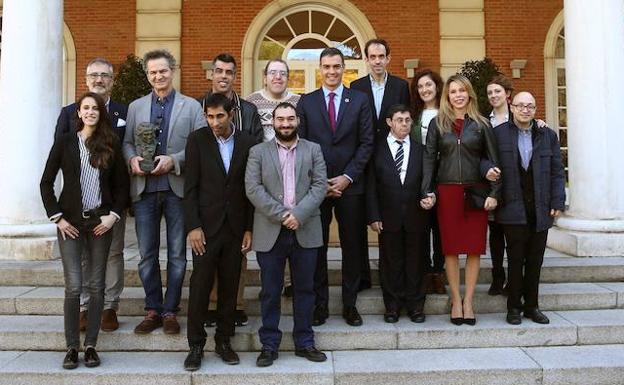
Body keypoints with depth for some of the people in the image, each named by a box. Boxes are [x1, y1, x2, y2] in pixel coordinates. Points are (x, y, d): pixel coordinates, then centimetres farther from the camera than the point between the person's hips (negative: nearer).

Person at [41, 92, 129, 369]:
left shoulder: (111, 144, 4)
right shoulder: (65, 142, 2)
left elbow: (121, 185, 7)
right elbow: (46, 183, 4)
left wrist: (113, 215, -4)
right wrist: (57, 217, -4)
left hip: (100, 222, 1)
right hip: (70, 222, -1)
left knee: (96, 286, 4)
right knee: (73, 286, -5)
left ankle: (91, 345, 13)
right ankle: (72, 347, 7)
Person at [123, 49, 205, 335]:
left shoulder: (191, 106, 3)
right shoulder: (135, 107, 12)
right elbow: (127, 142, 12)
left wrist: (173, 160, -16)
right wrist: (132, 159, -9)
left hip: (177, 188, -2)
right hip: (144, 189, 3)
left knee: (176, 255, 5)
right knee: (147, 255, 8)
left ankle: (170, 311, 18)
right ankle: (153, 310, 21)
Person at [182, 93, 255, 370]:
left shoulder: (247, 143, 4)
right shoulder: (197, 140, -1)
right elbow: (190, 187, -3)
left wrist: (249, 229, 2)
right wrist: (193, 226, -9)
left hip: (236, 228, 2)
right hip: (206, 226, -2)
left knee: (230, 287, 8)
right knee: (200, 286, 1)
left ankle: (223, 341, 22)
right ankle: (196, 345, 15)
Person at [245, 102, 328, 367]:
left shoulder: (313, 150, 9)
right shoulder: (258, 152, 6)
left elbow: (320, 185, -1)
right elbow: (253, 188, -5)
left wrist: (298, 214, -14)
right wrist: (281, 214, -14)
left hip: (305, 231, 1)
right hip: (270, 232, -1)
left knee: (304, 289, 10)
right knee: (270, 292, 6)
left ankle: (304, 343, 23)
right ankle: (269, 345, 18)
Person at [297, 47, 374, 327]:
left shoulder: (359, 100, 6)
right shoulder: (306, 102, 7)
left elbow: (366, 143, 2)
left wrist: (347, 177, -8)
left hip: (350, 185, 0)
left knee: (352, 246, 6)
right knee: (316, 246, 5)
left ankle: (349, 304, 19)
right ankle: (319, 303, 17)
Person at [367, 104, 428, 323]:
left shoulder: (420, 150, 8)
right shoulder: (378, 150, 3)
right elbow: (371, 187, 0)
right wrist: (374, 216, -6)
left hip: (416, 216, 1)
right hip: (388, 216, -1)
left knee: (415, 262, 8)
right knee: (390, 262, 7)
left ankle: (415, 305, 21)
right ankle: (393, 306, 19)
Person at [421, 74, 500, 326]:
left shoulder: (481, 125, 7)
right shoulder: (438, 124, 7)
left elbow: (493, 160, 5)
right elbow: (429, 158, 3)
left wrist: (494, 193, -4)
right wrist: (427, 192, -6)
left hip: (476, 192, 0)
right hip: (447, 191, 0)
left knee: (474, 248, 3)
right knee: (451, 248, 3)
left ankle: (468, 301, 15)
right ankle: (456, 300, 16)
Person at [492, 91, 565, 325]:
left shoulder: (548, 135, 10)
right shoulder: (499, 133, 2)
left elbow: (557, 172, 8)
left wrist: (557, 202, 1)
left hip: (541, 208, 3)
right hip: (513, 207, -3)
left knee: (535, 260, 10)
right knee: (515, 259, 3)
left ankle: (531, 305, 22)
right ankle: (514, 306, 14)